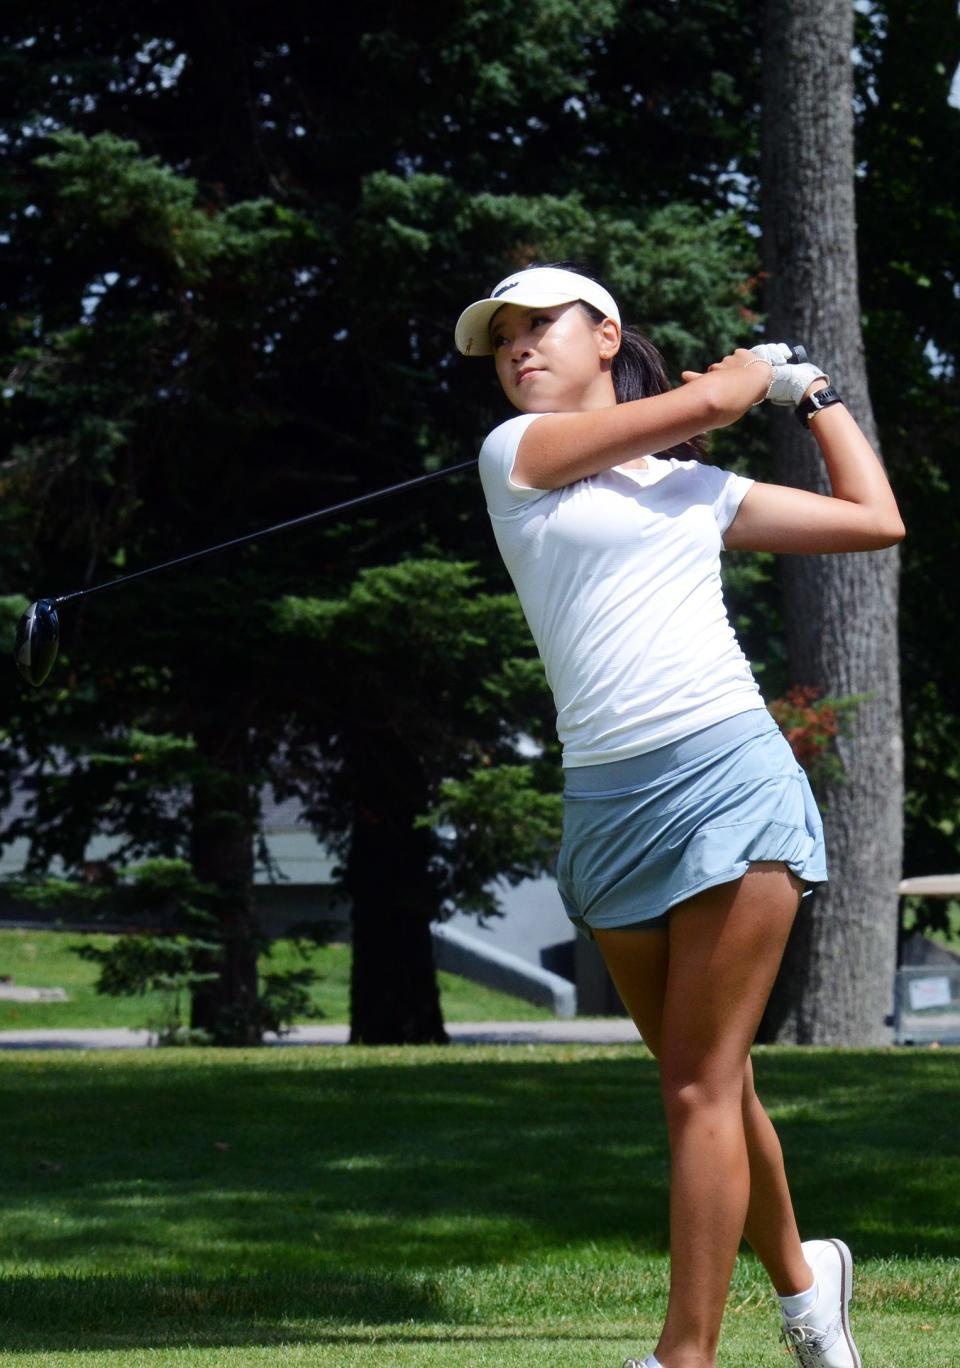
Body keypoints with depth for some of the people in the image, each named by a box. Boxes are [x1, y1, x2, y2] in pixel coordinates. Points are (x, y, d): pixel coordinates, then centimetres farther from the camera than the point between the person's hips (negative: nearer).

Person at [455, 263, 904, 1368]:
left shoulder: (701, 490, 16)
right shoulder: (513, 454, 8)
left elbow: (876, 520, 21)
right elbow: (707, 399, 2)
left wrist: (814, 391, 29)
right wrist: (760, 364, 21)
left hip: (728, 776, -1)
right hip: (608, 804, 1)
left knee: (702, 1083, -7)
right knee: (699, 1081, 10)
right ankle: (798, 1275, 32)